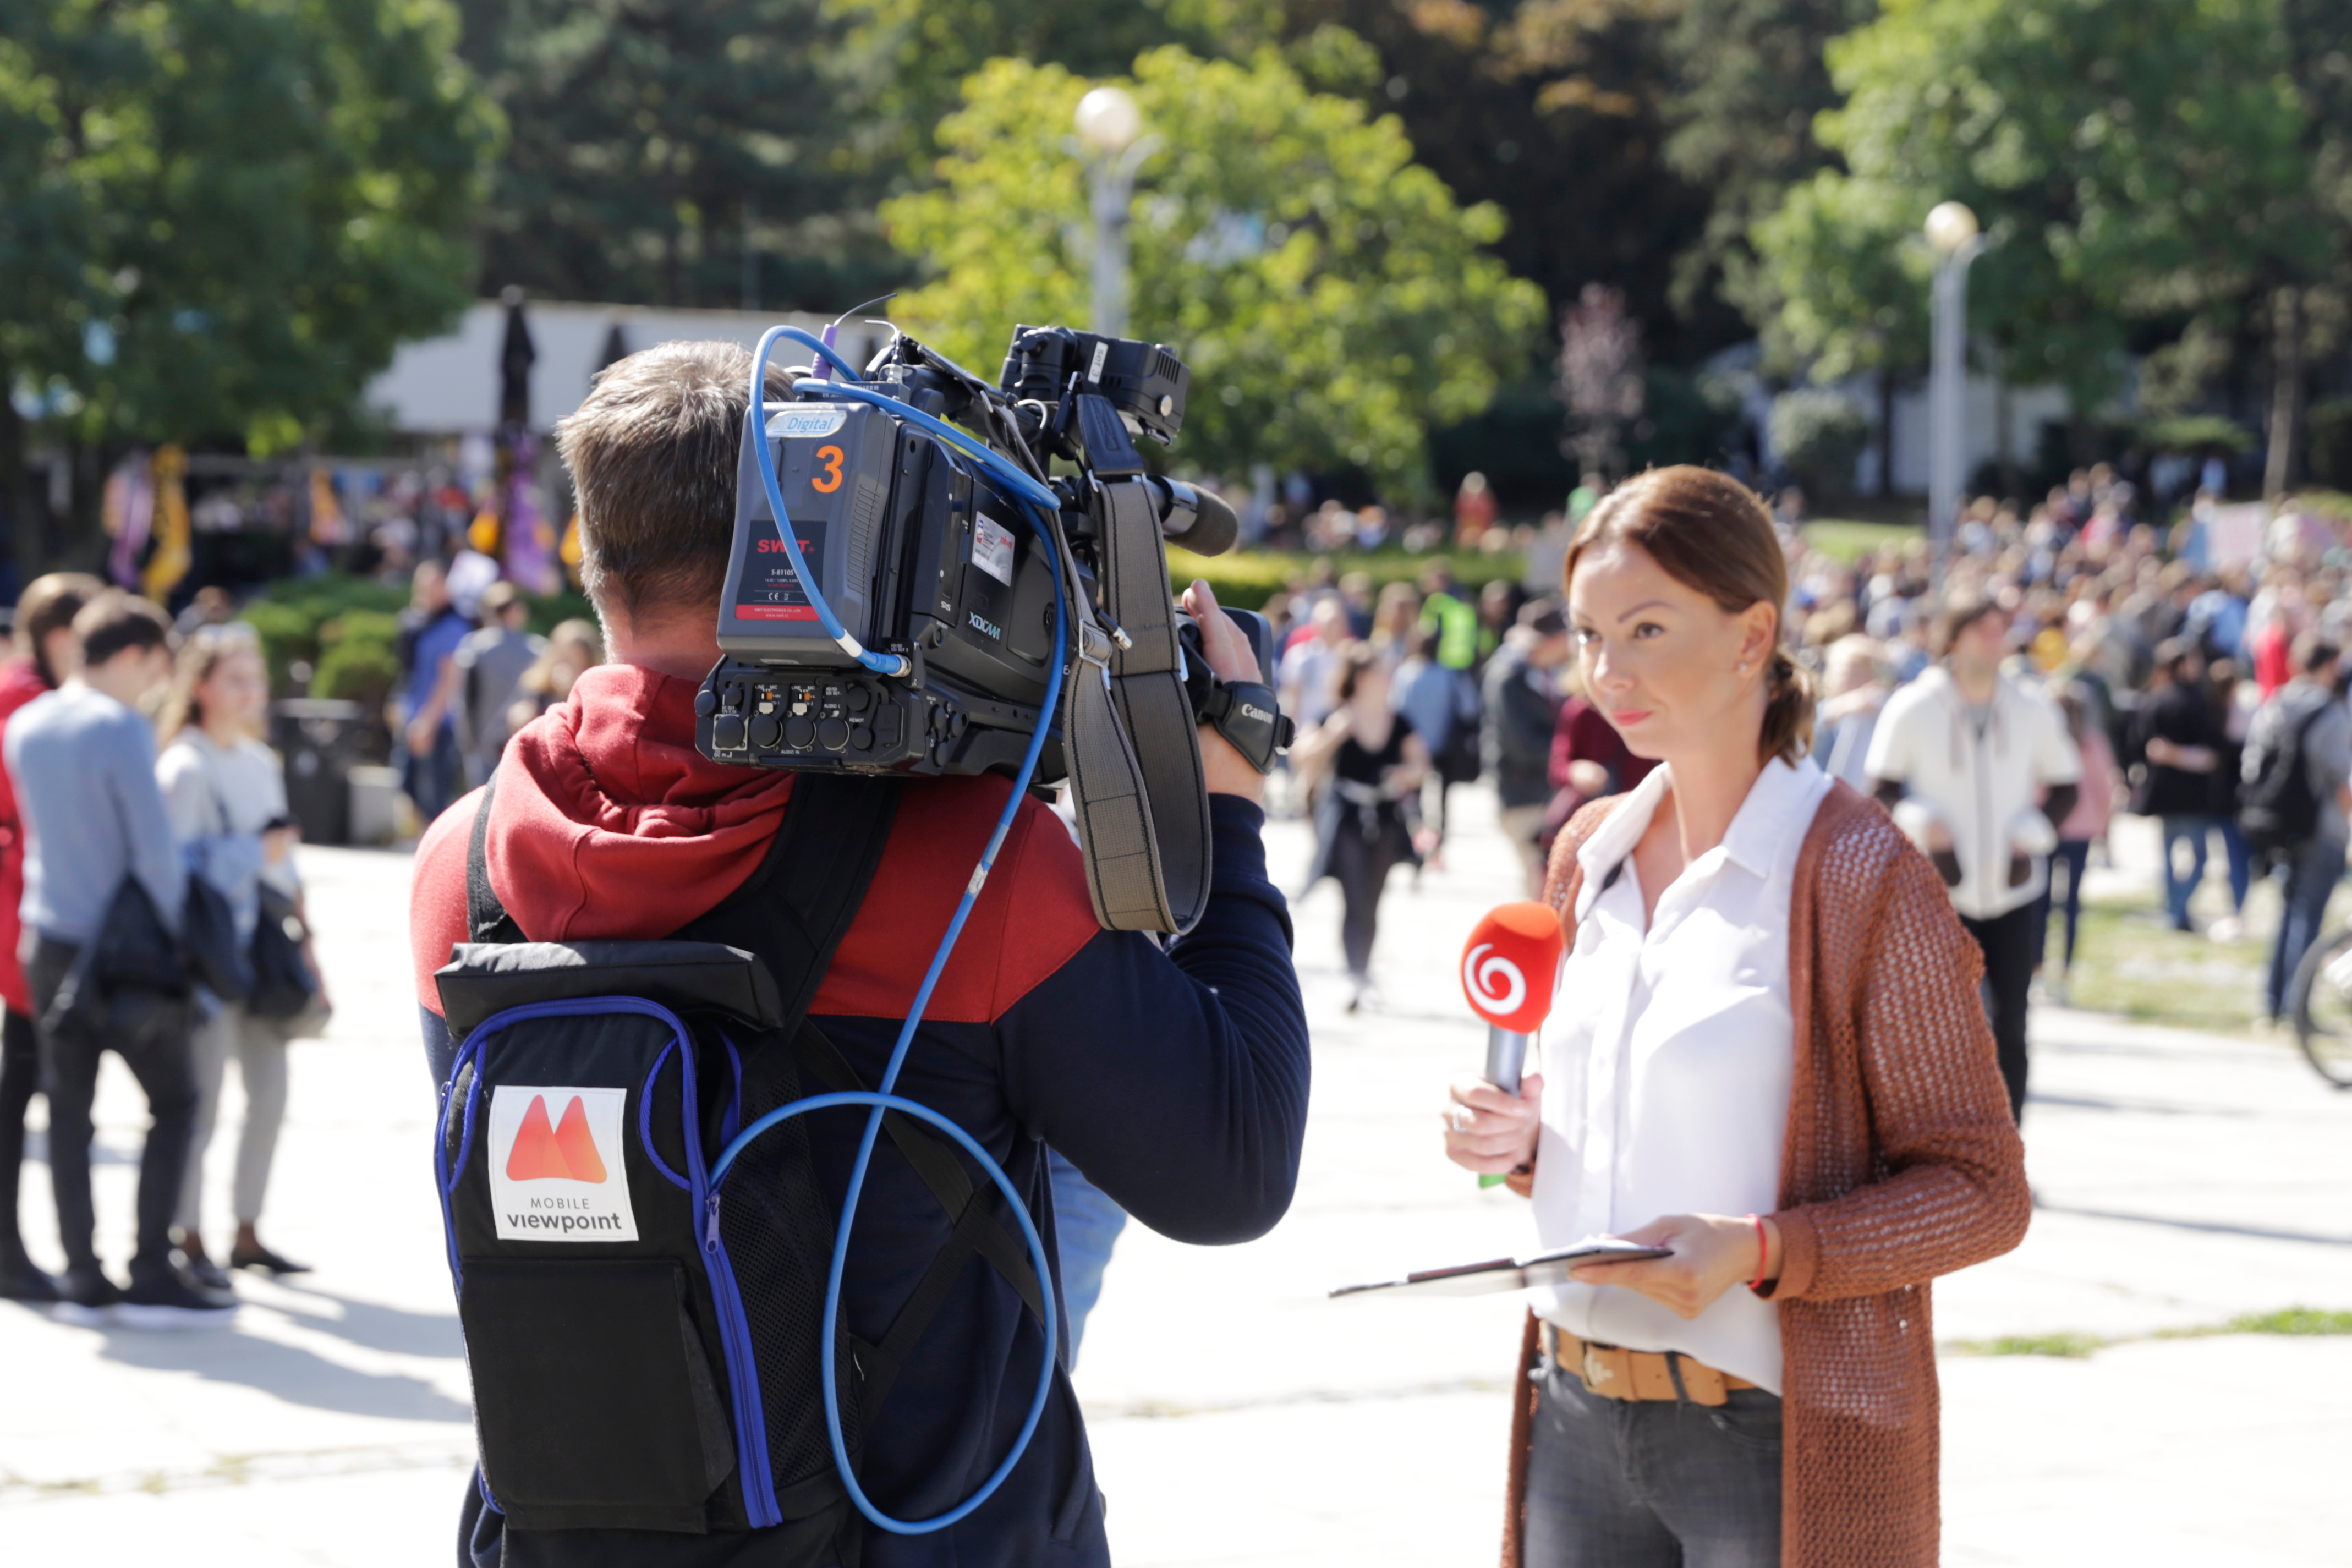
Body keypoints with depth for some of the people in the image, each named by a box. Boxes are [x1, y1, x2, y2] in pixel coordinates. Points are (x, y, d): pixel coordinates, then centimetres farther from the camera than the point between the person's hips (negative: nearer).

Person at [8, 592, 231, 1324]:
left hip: (49, 941, 7)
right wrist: (182, 935, -4)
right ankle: (151, 1275, -3)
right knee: (173, 1100, 3)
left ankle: (83, 1276, 9)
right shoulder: (121, 729, -16)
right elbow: (155, 851, -16)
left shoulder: (26, 727, 6)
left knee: (68, 1108, 9)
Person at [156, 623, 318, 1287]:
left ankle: (247, 1234, 21)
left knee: (270, 1095, 10)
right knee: (203, 1100, -5)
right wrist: (257, 853, -18)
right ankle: (190, 1240, 5)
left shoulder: (262, 762, 15)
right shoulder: (185, 767, -9)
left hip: (263, 952, 8)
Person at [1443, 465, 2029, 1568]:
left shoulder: (1858, 874, -10)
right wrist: (1520, 1139, 1)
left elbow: (1981, 1194, -10)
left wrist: (1761, 1252, -23)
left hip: (1772, 1439, -6)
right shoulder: (1591, 853, 9)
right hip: (1577, 1422, 6)